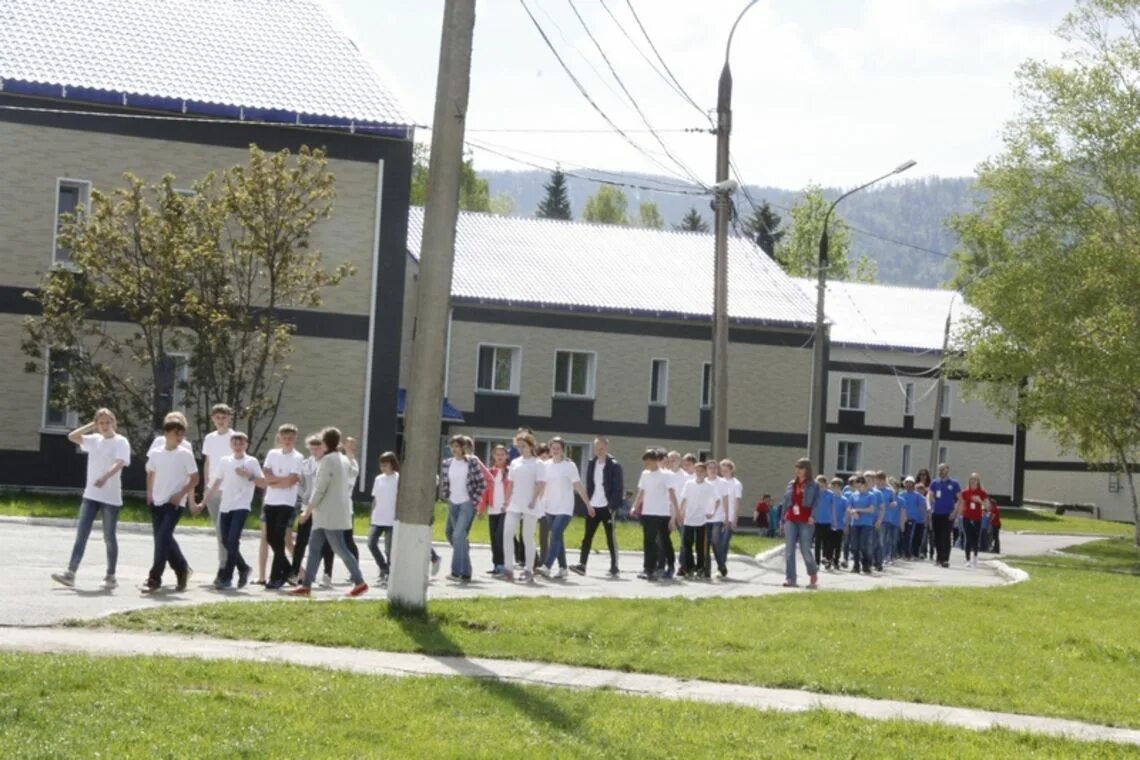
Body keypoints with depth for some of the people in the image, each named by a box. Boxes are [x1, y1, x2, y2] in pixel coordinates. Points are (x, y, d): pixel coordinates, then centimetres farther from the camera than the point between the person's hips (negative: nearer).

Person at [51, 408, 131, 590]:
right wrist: (91, 426, 4)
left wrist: (105, 477, -37)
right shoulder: (94, 440, 12)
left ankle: (110, 576, 12)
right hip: (90, 494, 5)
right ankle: (70, 573, -6)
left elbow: (118, 464, -20)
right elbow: (72, 436, 7)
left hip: (111, 497, -5)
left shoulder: (121, 442, -6)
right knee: (81, 533, -3)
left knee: (109, 537, 2)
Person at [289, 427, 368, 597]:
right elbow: (348, 484, 18)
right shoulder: (343, 460, 13)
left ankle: (359, 582, -2)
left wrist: (308, 510, -11)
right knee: (315, 547, 7)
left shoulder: (328, 460, -16)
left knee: (340, 548, -6)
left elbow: (320, 489, -18)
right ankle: (306, 585, 6)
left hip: (329, 514, -10)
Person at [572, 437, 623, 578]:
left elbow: (618, 488, -9)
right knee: (587, 537, -1)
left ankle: (614, 567, 8)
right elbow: (589, 486, 14)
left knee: (610, 538, 2)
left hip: (607, 507, -5)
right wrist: (588, 503, 6)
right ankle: (582, 565, -4)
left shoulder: (614, 466, -5)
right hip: (592, 507, 5)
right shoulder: (591, 464, 11)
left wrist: (613, 506, -15)